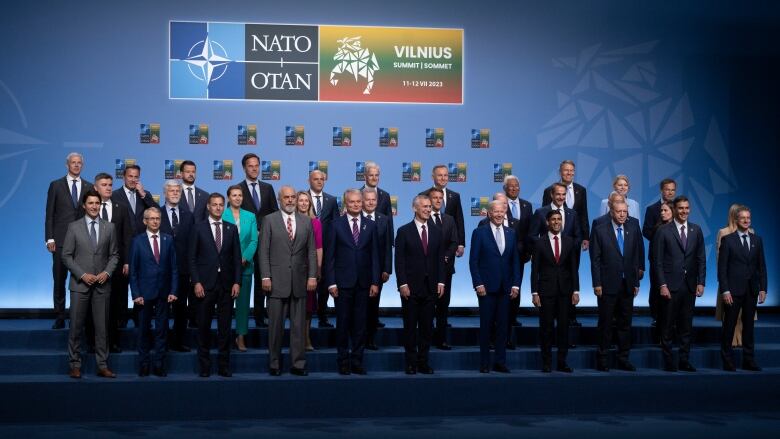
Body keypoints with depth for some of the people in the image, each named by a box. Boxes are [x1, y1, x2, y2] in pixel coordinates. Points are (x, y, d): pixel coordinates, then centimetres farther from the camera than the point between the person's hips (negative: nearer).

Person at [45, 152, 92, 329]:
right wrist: (49, 238, -4)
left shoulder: (89, 187, 9)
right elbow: (49, 214, 4)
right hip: (61, 240, -1)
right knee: (59, 280, 2)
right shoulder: (56, 185, 6)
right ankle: (59, 318, 9)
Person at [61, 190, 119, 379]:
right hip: (80, 283, -2)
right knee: (76, 326, 1)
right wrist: (83, 275, -10)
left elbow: (114, 255, 10)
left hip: (102, 284, 2)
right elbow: (66, 256, 0)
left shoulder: (109, 227, 7)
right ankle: (75, 365, 9)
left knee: (102, 326, 3)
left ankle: (102, 366, 8)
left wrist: (107, 272, -7)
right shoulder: (74, 227, 1)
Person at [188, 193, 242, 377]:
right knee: (204, 326, 2)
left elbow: (237, 257, 8)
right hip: (205, 284, -2)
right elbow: (191, 257, 0)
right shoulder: (198, 228, 4)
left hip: (226, 284, 2)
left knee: (225, 326, 4)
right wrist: (196, 282, -8)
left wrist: (237, 282, -1)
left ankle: (224, 366, 11)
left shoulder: (231, 229, 10)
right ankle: (204, 366, 10)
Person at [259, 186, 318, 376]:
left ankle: (298, 364, 11)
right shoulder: (269, 220, 3)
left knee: (299, 324, 4)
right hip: (277, 280, -2)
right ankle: (274, 364, 11)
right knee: (276, 325, 2)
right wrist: (266, 276, -8)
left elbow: (312, 251, 9)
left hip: (299, 281, 2)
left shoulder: (306, 221, 10)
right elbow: (263, 251, -1)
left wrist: (312, 276, 1)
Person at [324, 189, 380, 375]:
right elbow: (329, 256, 0)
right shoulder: (336, 225, 1)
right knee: (343, 323, 4)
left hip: (363, 282, 2)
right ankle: (343, 360, 13)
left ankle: (357, 360, 13)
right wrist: (331, 282, -6)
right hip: (343, 282, -2)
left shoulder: (370, 225, 7)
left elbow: (375, 255, 6)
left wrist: (375, 282, 0)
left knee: (360, 323, 4)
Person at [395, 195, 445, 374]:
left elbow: (440, 259, 10)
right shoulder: (404, 231, -1)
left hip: (430, 286, 3)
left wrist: (441, 282, 1)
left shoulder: (436, 231, 10)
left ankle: (423, 361, 12)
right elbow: (399, 260, -4)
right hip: (411, 286, -3)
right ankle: (411, 362, 11)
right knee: (410, 326, 3)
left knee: (427, 326, 5)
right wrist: (402, 284, -11)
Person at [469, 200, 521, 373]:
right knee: (486, 325, 2)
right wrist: (478, 284, -11)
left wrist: (515, 284, 2)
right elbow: (473, 261, -4)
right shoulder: (479, 233, -1)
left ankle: (500, 362, 13)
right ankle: (484, 363, 9)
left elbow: (515, 261, 10)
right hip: (487, 287, -3)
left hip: (505, 288, 3)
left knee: (502, 325, 6)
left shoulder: (511, 234, 10)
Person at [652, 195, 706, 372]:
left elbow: (701, 259, 9)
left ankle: (684, 361, 16)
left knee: (686, 326, 8)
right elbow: (658, 261, -4)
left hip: (690, 286, 3)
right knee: (668, 326, 3)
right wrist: (662, 285, -11)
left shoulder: (696, 230, 9)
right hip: (670, 286, -3)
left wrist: (701, 282, 1)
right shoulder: (663, 231, -2)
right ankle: (668, 362, 11)